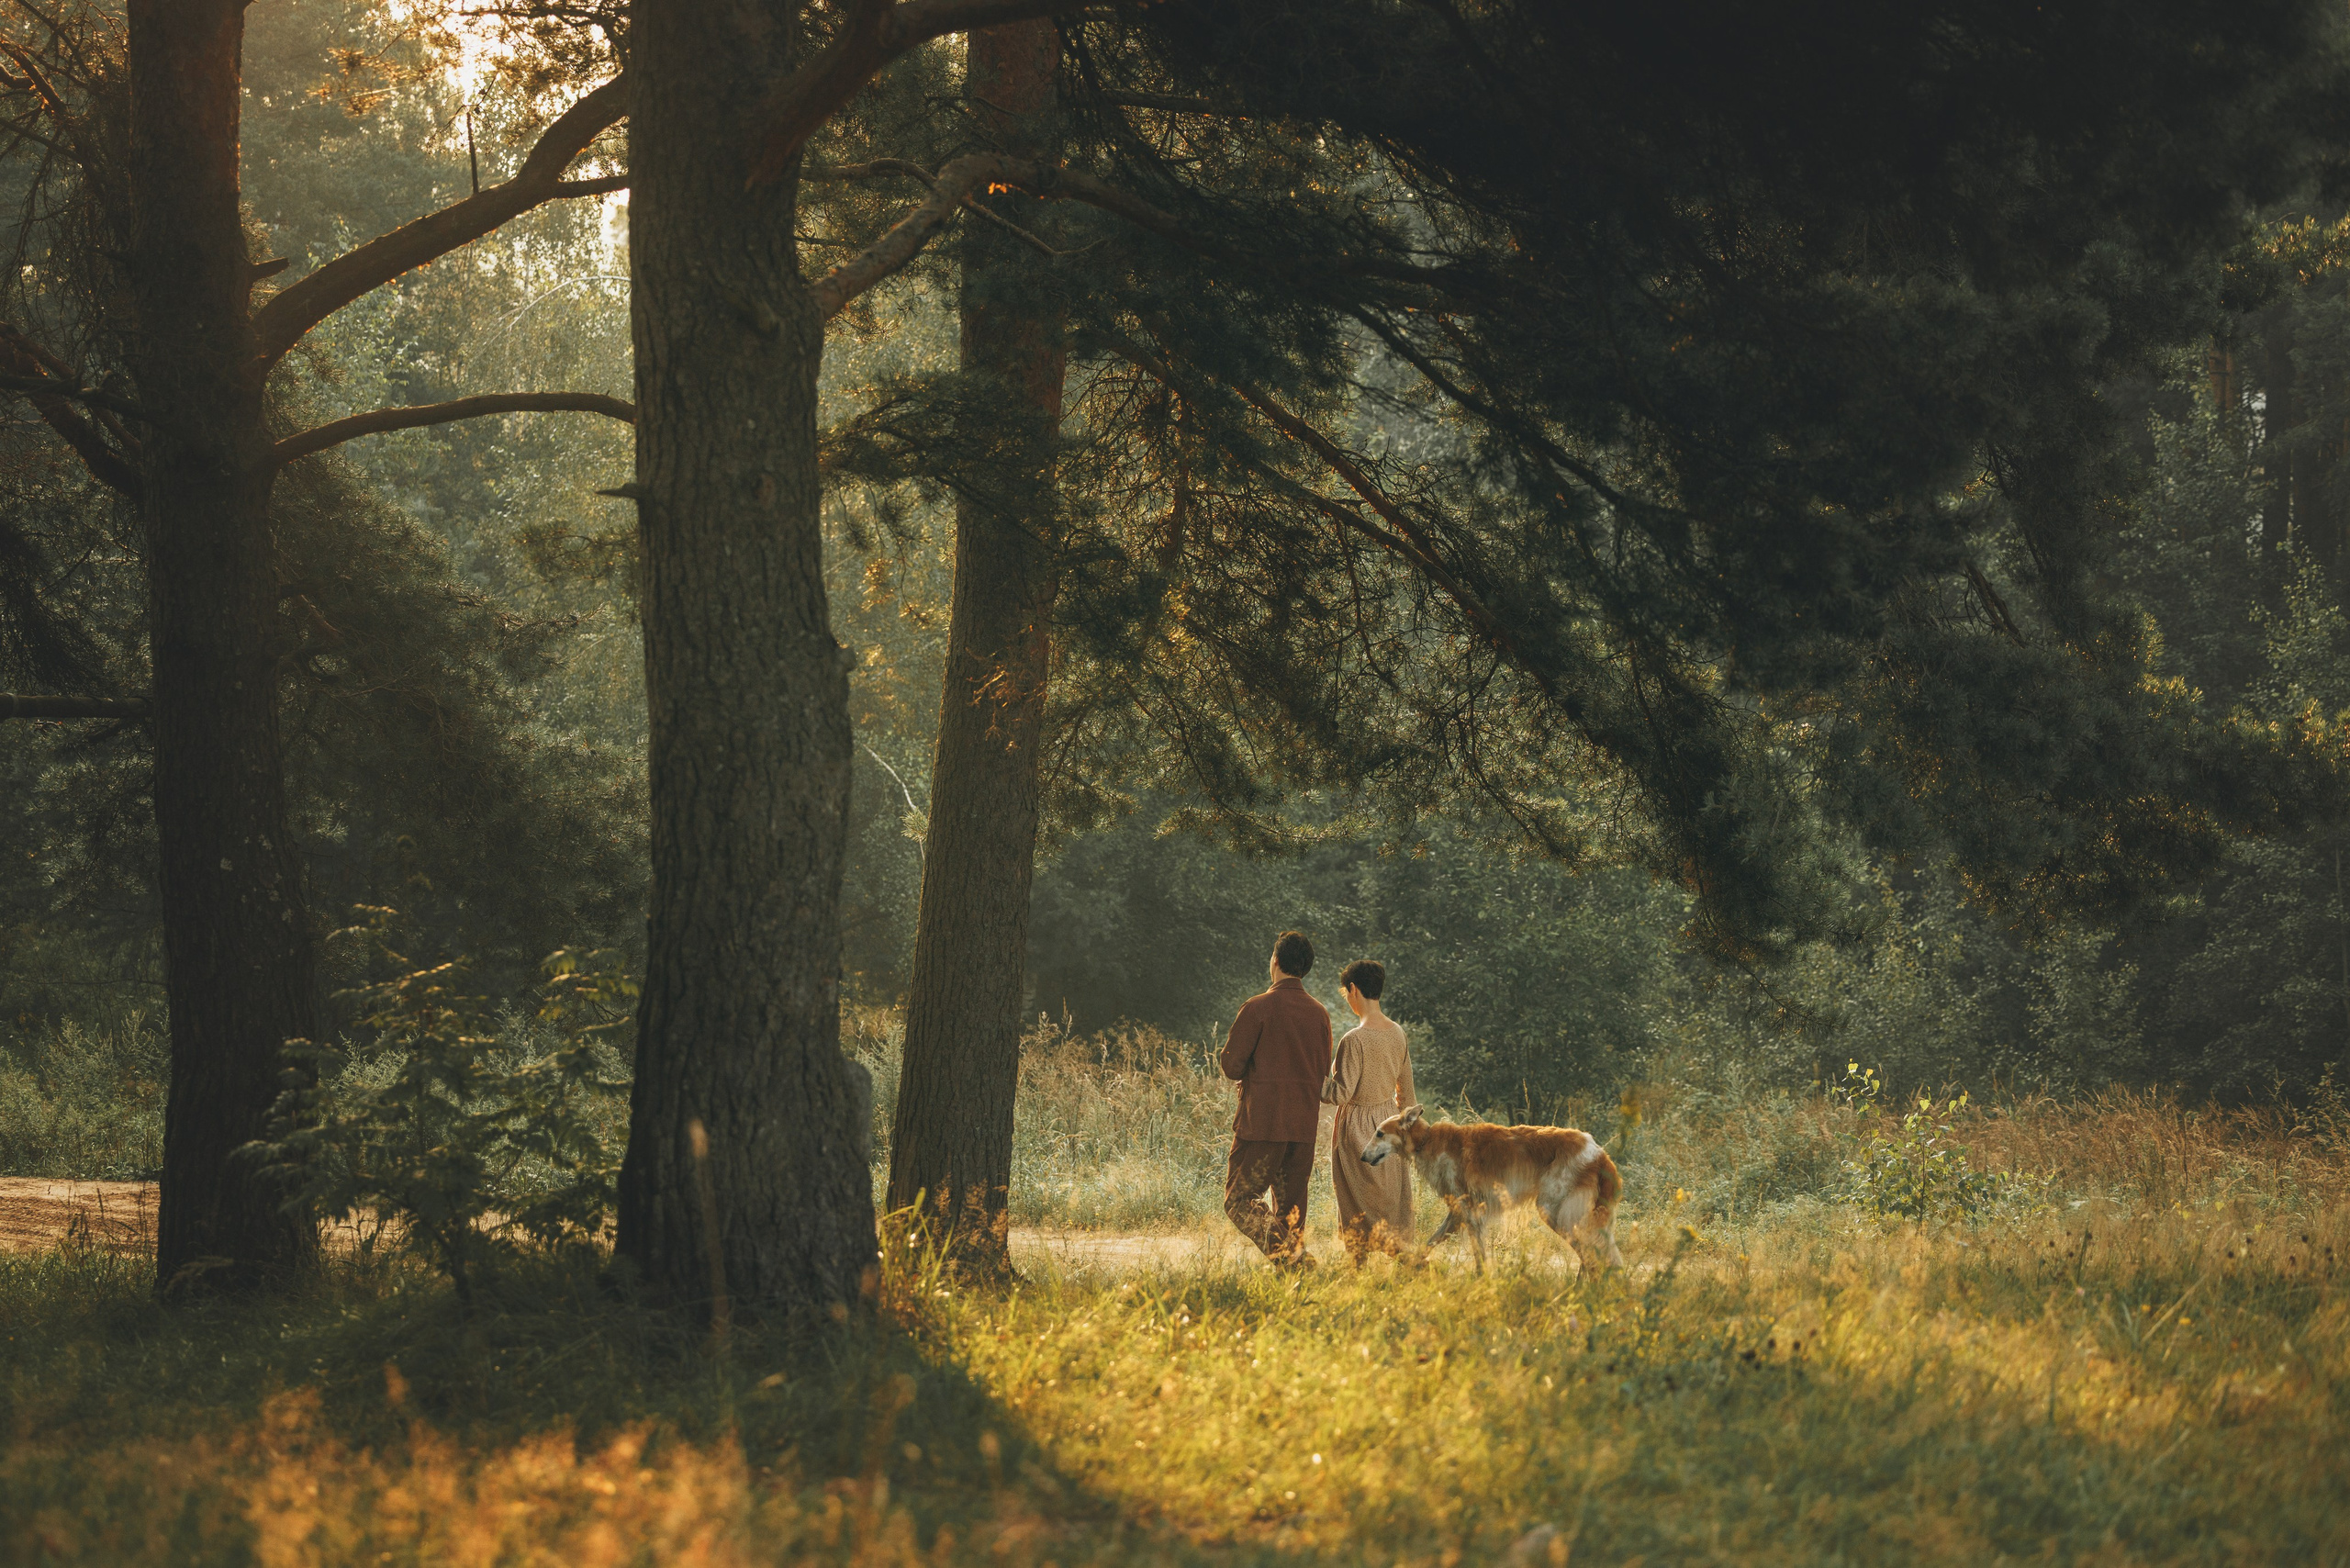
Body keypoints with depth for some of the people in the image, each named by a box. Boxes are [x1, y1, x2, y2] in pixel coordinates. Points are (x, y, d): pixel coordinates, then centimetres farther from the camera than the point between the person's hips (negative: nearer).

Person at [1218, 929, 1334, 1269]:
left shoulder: (1258, 1009, -10)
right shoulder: (1319, 1014, 7)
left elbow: (1232, 1066, -9)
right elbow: (1322, 1072, 14)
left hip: (1261, 1123, -5)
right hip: (1305, 1126, 5)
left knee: (1240, 1200, -1)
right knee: (1291, 1208, 13)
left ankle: (1288, 1251, -22)